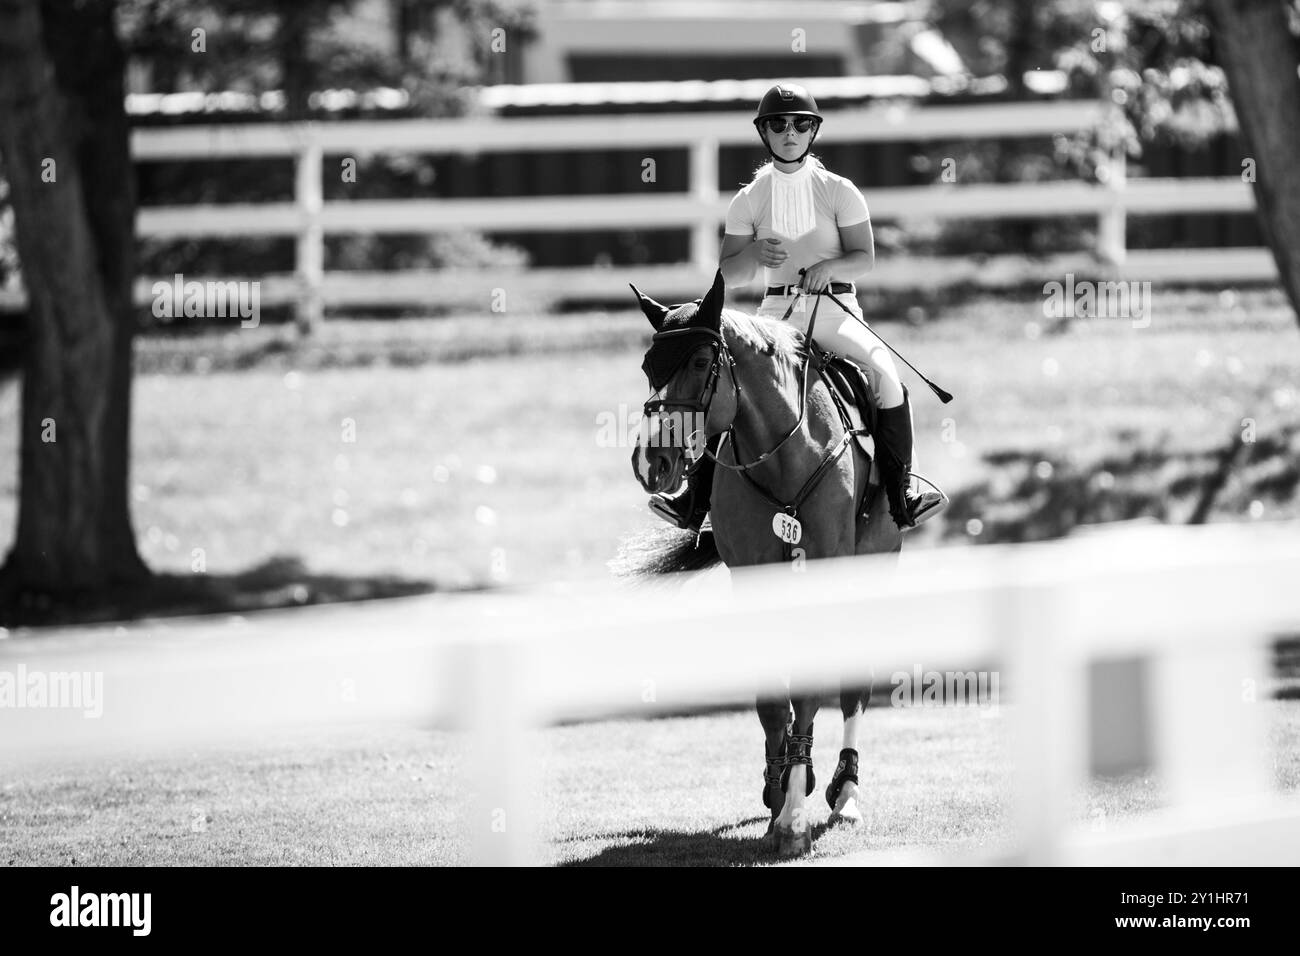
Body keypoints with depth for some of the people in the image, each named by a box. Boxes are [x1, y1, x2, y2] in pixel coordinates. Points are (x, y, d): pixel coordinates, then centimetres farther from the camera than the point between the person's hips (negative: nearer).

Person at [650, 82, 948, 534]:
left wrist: (829, 265, -23)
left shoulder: (838, 192, 1)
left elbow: (865, 256, -2)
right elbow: (728, 274, 3)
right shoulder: (749, 200, 5)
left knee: (886, 376, -25)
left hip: (834, 310, -2)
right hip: (777, 311, 2)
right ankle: (697, 494, -4)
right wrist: (755, 253, -19)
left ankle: (899, 492, -13)